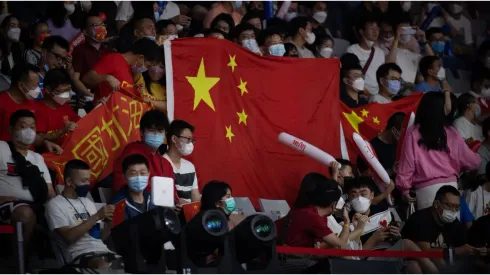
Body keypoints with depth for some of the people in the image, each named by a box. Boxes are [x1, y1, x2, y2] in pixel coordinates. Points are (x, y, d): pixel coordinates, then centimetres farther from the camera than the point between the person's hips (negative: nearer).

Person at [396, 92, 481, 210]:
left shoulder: (413, 133, -1)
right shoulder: (451, 133, 6)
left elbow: (407, 162, -1)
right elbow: (471, 161, 12)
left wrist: (405, 187, 9)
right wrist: (478, 159, 34)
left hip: (426, 188, -2)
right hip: (450, 186, 2)